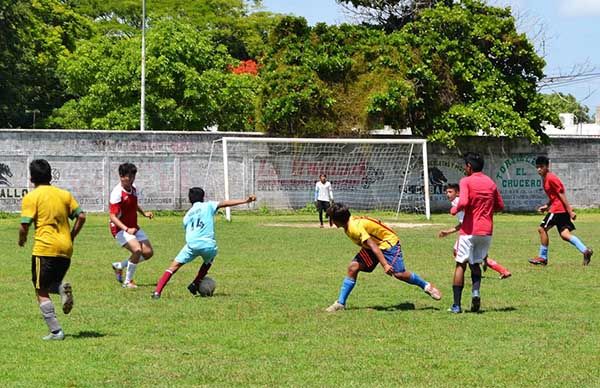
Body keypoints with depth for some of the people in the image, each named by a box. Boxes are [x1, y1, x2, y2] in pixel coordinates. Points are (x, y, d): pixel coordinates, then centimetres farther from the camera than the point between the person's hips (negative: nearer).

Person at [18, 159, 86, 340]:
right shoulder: (64, 194, 11)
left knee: (41, 292, 3)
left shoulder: (31, 197, -3)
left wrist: (22, 240, 10)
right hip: (65, 250, 5)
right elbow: (81, 217, 5)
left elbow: (24, 225, -10)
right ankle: (62, 288, -12)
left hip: (45, 248, -5)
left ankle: (55, 331, -5)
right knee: (51, 284, 23)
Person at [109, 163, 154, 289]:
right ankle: (127, 281, -11)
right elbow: (112, 216, -28)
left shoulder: (133, 189, 2)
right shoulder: (117, 193, -23)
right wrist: (127, 229, -39)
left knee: (148, 252, 3)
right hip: (120, 229, -8)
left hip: (133, 227, 8)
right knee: (137, 249, -27)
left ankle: (119, 266, 22)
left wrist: (144, 213, 7)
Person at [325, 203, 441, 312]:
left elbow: (373, 246, -37)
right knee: (353, 267, -6)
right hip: (376, 243, 9)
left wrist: (385, 265, -42)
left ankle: (426, 286, 6)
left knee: (398, 273, -18)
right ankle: (340, 303, -4)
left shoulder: (355, 227, -30)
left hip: (388, 242, -9)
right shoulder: (349, 224, -2)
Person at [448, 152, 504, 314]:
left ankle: (456, 305, 0)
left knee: (460, 265, 5)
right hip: (487, 231, 5)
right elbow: (500, 206, 15)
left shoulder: (466, 181, -7)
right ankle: (476, 291, -9)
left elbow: (463, 202, -21)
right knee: (475, 264, 19)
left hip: (469, 230, -5)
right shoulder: (490, 182, 10)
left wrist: (454, 209, -2)